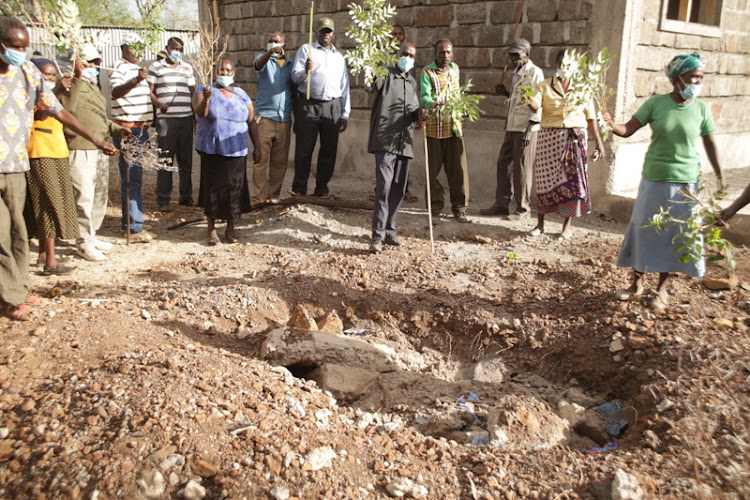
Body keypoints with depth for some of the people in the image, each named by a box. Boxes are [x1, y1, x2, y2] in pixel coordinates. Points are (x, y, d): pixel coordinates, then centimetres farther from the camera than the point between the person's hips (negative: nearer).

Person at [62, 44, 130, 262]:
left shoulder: (94, 87, 22)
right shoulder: (72, 86, -8)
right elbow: (67, 107, -28)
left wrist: (117, 129, 13)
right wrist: (78, 78, -26)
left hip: (100, 150, 10)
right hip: (81, 151, -10)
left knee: (100, 195, 15)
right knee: (84, 197, -7)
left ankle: (91, 236, 28)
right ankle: (83, 243, 2)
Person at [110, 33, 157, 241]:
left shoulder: (137, 68, 20)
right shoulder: (120, 68, -9)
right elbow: (116, 92, -28)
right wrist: (136, 80, -45)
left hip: (140, 129, 9)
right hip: (127, 129, -9)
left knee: (131, 177, 13)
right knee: (132, 178, -12)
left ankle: (127, 221, 21)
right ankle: (135, 227, -12)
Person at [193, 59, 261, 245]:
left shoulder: (242, 95, 9)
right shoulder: (204, 90, 2)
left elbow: (251, 122, 10)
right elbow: (200, 113, -15)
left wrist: (257, 147, 6)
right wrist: (206, 99, -35)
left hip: (235, 151, 2)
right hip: (211, 151, -2)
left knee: (234, 188, 3)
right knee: (213, 188, 0)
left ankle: (231, 229, 16)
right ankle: (211, 229, 10)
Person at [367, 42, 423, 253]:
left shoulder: (412, 82, 20)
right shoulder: (386, 74, -1)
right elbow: (375, 84, -22)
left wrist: (418, 114, 0)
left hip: (405, 142, 7)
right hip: (385, 140, -7)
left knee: (399, 189, 10)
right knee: (384, 186, -14)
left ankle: (389, 230, 21)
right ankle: (378, 236, -13)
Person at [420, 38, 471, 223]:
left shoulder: (455, 69, 13)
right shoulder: (427, 72, -5)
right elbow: (424, 97, -19)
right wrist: (432, 104, -38)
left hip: (453, 125, 4)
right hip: (434, 126, -4)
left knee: (458, 168, -1)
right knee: (433, 168, 1)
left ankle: (459, 207, 7)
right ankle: (435, 206, 14)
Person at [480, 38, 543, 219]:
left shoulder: (535, 72, -9)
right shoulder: (517, 74, 17)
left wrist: (529, 129, -20)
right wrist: (506, 93, 9)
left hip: (526, 129, -8)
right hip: (512, 128, 8)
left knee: (522, 168, -2)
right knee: (504, 164, 9)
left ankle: (523, 207, 9)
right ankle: (501, 204, 17)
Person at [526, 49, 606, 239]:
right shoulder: (545, 86, 5)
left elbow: (591, 118, 10)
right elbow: (534, 105, -13)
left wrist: (599, 142, 6)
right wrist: (528, 101, -36)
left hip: (575, 139, 1)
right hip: (550, 137, -1)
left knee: (573, 180, 0)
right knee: (545, 179, 0)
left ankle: (568, 225, 11)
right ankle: (540, 223, 12)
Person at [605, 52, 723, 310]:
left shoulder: (701, 109, -3)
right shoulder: (655, 103, -6)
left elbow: (710, 144, 5)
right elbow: (628, 129, -10)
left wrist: (719, 177, 8)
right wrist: (612, 126, -31)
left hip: (685, 182, 1)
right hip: (654, 179, 0)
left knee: (675, 234, 7)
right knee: (643, 229, 6)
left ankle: (662, 288, 21)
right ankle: (638, 282, 23)